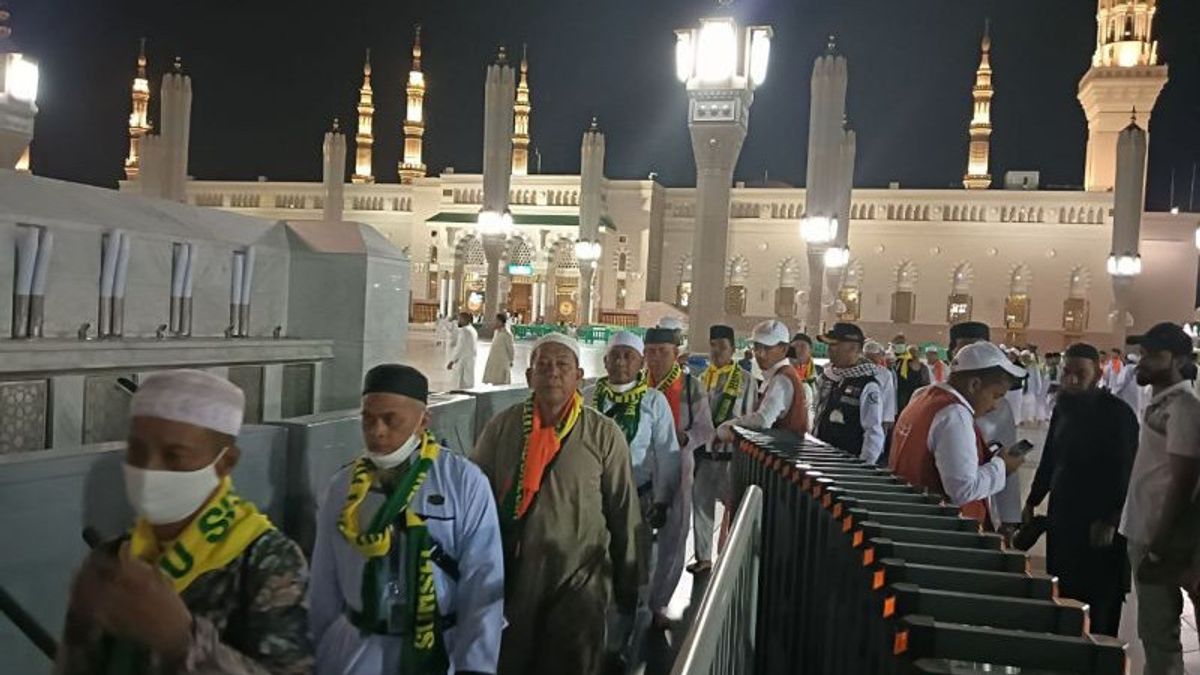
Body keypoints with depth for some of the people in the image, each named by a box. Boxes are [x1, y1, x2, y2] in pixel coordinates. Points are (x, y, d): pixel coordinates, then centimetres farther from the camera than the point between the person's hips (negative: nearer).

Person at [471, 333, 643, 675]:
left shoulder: (604, 435, -6)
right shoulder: (501, 427, -2)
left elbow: (625, 515, -2)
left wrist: (629, 590, 2)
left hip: (579, 584, -2)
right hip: (509, 582, 2)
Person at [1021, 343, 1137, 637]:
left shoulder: (1118, 413, -12)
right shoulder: (1063, 408, 8)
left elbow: (1125, 471, -13)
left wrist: (1111, 520, -16)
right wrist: (1032, 502, 17)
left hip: (1099, 520, -6)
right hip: (1062, 515, 6)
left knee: (1097, 600, 2)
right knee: (1063, 593, 11)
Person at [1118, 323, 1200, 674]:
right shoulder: (1159, 402, 11)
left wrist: (1158, 548, -19)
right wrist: (1147, 541, 18)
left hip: (1158, 537, -9)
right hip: (1142, 530, 9)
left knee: (1158, 631, 1)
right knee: (1152, 627, 19)